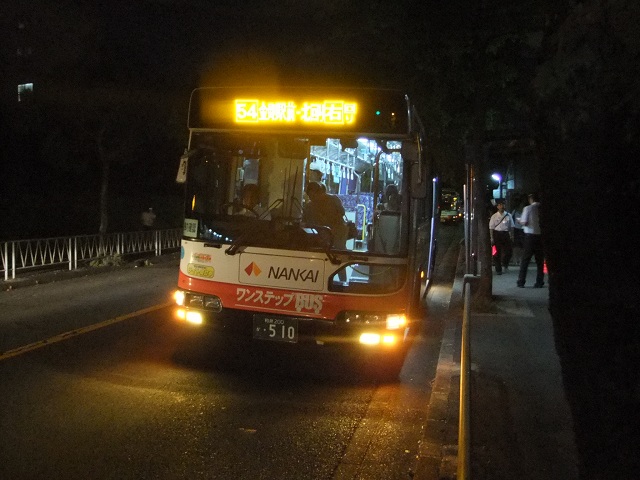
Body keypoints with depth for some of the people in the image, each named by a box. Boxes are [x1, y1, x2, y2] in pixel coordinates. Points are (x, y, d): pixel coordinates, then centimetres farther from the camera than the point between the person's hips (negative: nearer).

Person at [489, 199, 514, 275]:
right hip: (497, 234, -2)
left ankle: (505, 264, 29)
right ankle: (498, 269, 16)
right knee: (497, 252, 4)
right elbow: (491, 228, -1)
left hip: (506, 234, 2)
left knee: (509, 250, -1)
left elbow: (511, 226, 8)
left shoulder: (508, 215, 4)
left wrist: (511, 236, 3)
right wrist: (492, 238, -6)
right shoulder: (494, 216, -1)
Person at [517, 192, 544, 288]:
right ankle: (539, 282, 10)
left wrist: (520, 221, 9)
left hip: (530, 235, -3)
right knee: (540, 260, 9)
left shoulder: (528, 208, -7)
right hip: (541, 235, 3)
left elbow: (524, 223, -12)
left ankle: (521, 282, 4)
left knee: (525, 259, 4)